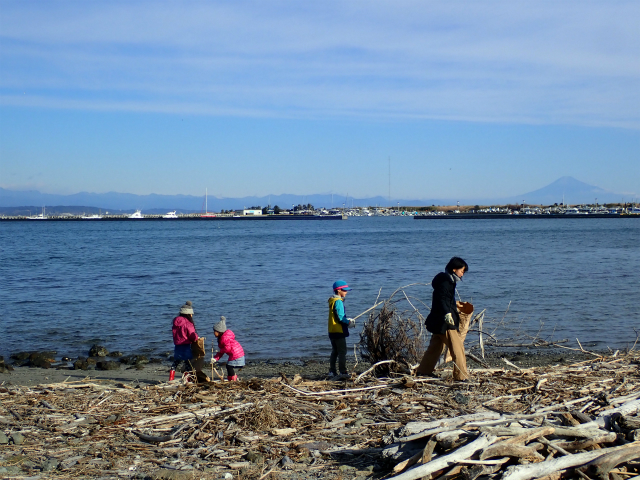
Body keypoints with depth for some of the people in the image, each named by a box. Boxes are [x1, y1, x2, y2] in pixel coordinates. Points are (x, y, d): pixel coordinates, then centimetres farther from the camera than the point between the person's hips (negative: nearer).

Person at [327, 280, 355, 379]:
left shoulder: (333, 300, 14)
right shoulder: (338, 301, -16)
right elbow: (340, 318, -20)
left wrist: (347, 320, 12)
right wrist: (349, 323, -6)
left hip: (332, 331, 10)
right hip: (339, 331, -10)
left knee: (334, 351, 15)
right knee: (342, 352, -6)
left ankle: (332, 372, 17)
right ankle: (343, 372, -7)